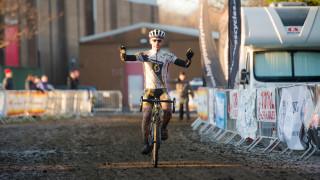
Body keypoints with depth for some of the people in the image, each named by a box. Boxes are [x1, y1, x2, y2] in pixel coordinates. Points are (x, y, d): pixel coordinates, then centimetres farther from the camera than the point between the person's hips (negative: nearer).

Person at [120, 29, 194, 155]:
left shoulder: (167, 56, 5)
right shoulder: (144, 55, 2)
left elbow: (184, 64, 0)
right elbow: (125, 58, -8)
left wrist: (188, 58, -22)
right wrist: (123, 53, -31)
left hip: (162, 90, 0)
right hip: (149, 89, 0)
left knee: (168, 109, -27)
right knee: (146, 116, -16)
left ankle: (163, 127, 4)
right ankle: (146, 143, -4)